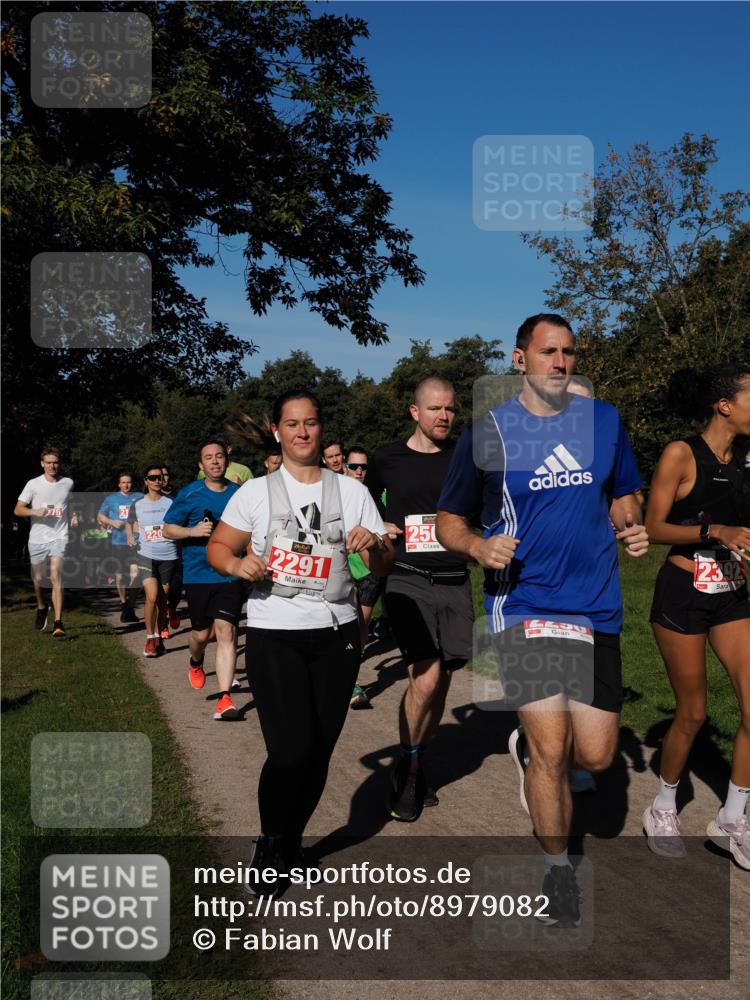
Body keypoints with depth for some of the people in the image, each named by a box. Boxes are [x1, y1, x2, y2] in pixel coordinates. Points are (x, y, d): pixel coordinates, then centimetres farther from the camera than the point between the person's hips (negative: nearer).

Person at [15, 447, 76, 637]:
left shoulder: (68, 483, 5)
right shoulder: (33, 484, -1)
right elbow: (17, 510, -3)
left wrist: (73, 515, 11)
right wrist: (35, 511, -19)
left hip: (59, 537, -1)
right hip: (37, 538, 1)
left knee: (56, 577, -16)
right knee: (38, 579, 12)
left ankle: (58, 623, -19)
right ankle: (41, 609, 41)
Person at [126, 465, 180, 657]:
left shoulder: (170, 503, 1)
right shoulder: (138, 505, 4)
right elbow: (129, 524, 20)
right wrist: (130, 536, 3)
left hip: (168, 557, 1)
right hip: (146, 556, -1)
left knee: (162, 599, 7)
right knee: (152, 597, -14)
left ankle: (159, 637, 21)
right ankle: (150, 638, 1)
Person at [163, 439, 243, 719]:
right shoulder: (189, 494, -2)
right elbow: (168, 529, 2)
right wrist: (194, 531, -15)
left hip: (231, 575, 0)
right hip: (197, 575, 0)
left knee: (226, 631, -13)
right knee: (201, 634, 12)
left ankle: (224, 698, -14)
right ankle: (196, 663, 48)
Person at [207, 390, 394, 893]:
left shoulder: (351, 490, 7)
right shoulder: (256, 492, 4)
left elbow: (383, 566, 7)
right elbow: (218, 547, 8)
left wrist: (374, 545, -16)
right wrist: (237, 564, -13)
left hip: (337, 633, 2)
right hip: (274, 634, -2)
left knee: (320, 750, 6)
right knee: (291, 749, -11)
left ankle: (290, 842, 31)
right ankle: (269, 844, 17)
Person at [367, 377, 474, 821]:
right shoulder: (388, 458, 3)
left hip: (455, 581, 3)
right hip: (408, 580, -3)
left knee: (441, 679, 8)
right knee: (426, 677, -14)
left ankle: (419, 763, 29)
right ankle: (406, 767, 9)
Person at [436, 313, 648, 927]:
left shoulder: (605, 420, 8)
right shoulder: (487, 432, -1)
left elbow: (623, 496, 20)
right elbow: (450, 518, 5)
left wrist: (632, 529, -2)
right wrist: (478, 547, -15)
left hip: (597, 608, 4)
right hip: (524, 606, -3)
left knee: (596, 755, 5)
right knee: (552, 749, -6)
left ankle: (529, 749, 40)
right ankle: (557, 867, 20)